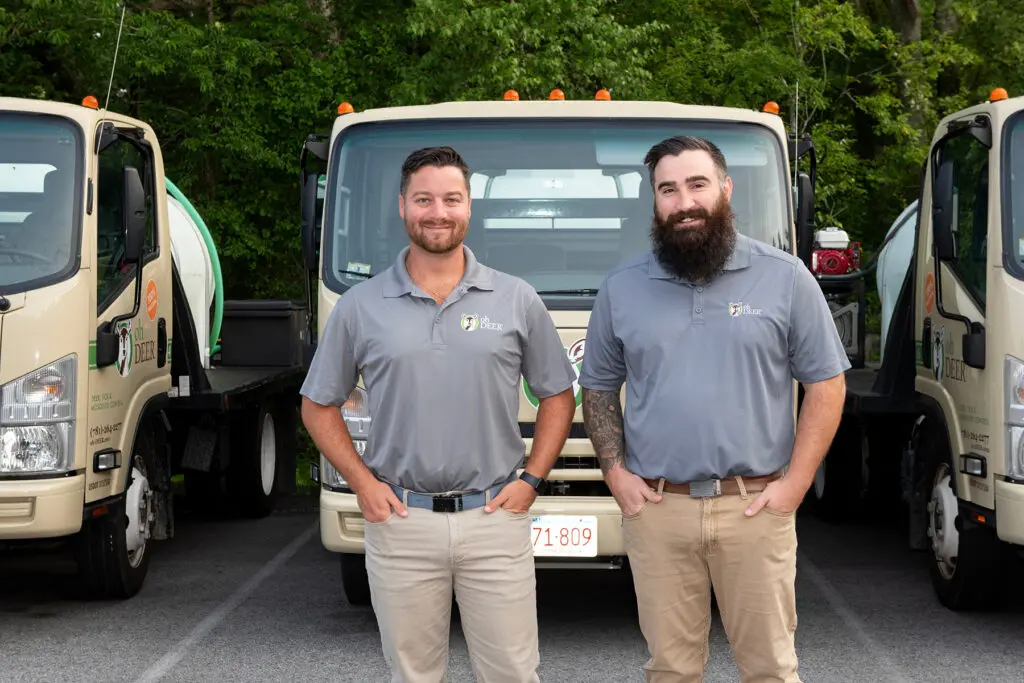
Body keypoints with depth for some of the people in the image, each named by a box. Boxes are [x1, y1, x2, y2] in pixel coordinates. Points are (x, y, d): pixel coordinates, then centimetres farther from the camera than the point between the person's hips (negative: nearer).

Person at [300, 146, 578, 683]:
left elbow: (557, 396, 11)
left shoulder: (517, 301, 5)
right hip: (400, 520, 0)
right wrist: (362, 483, -1)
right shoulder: (360, 306, 4)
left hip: (495, 519, 0)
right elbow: (319, 406, 10)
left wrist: (530, 479, -1)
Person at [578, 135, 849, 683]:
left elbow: (826, 385, 3)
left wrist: (795, 482, -5)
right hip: (655, 510, 2)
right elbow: (598, 387, 16)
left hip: (754, 508, -2)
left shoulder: (785, 278, 2)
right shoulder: (622, 288, 8)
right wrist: (614, 470, 2)